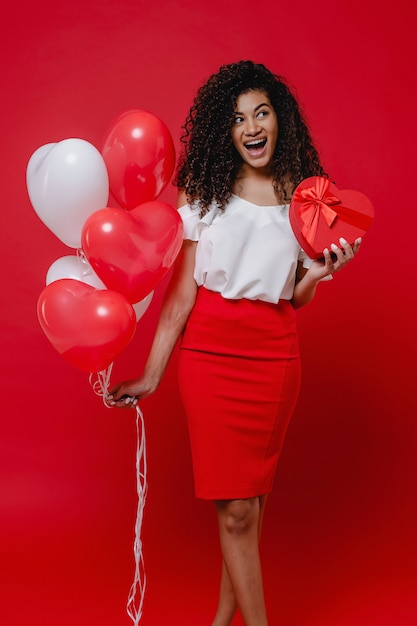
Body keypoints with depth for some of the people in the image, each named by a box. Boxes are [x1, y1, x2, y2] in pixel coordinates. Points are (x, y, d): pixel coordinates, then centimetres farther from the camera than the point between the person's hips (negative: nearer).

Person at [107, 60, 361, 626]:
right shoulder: (204, 191, 1)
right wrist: (151, 375, -4)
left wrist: (320, 272, -9)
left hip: (275, 357, 2)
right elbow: (182, 291, 0)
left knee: (251, 497, 9)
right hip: (209, 353, -2)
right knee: (236, 508, -1)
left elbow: (296, 299, 12)